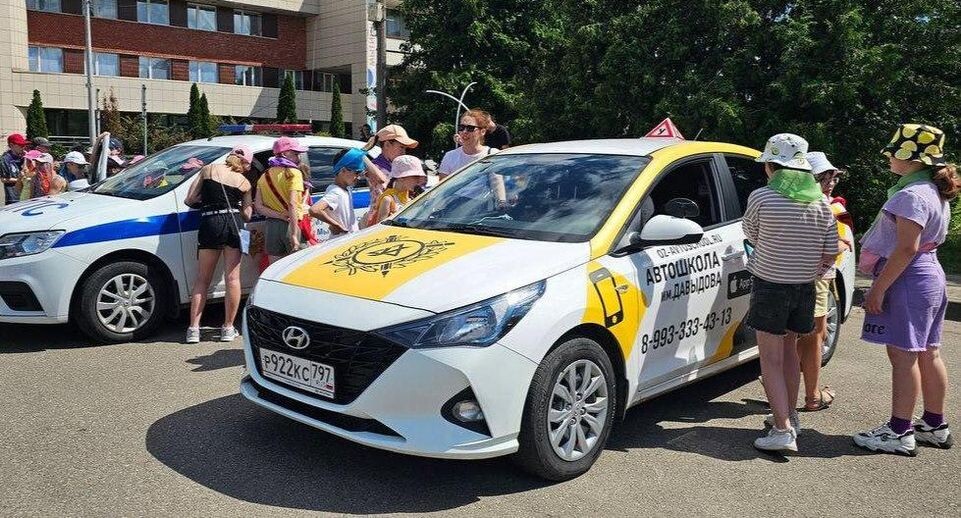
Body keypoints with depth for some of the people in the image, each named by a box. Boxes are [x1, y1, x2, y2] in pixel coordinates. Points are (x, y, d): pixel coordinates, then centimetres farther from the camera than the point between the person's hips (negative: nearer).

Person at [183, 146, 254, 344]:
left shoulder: (208, 169, 9)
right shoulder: (244, 183, 9)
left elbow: (190, 199, 6)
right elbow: (247, 215, 11)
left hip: (210, 224, 0)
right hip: (234, 225, 0)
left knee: (202, 280, 8)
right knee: (232, 278, 5)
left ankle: (194, 329, 6)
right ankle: (228, 328, 9)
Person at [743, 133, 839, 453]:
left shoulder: (761, 198, -14)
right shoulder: (821, 202, 0)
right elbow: (830, 253, 4)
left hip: (770, 286, -5)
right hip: (804, 289, 6)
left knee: (771, 359, 0)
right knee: (790, 351, 21)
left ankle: (783, 430, -6)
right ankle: (789, 415, 32)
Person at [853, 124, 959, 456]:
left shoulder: (911, 195, -18)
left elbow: (906, 248, -23)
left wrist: (878, 288, -20)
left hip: (908, 280, -10)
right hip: (930, 276, 10)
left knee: (903, 355, -6)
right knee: (927, 354, 14)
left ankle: (899, 432, 0)